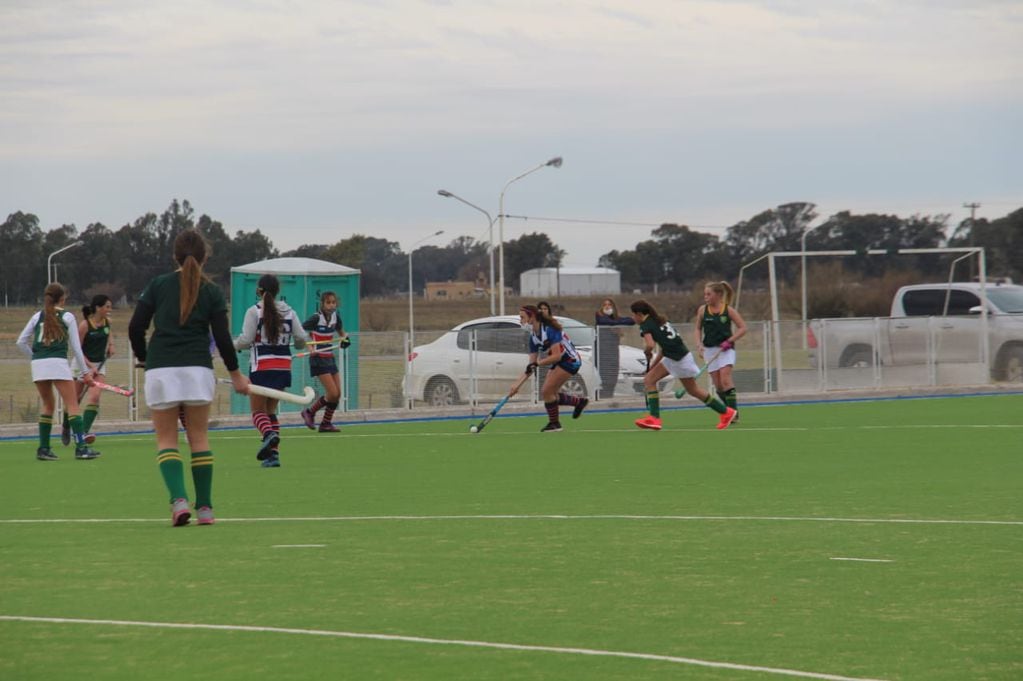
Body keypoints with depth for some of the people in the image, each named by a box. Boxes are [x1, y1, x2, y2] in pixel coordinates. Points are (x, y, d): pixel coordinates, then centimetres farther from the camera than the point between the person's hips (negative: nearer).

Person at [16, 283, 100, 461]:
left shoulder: (38, 317, 13)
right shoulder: (67, 317, 4)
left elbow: (21, 342, 11)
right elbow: (76, 346, 2)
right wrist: (85, 371, 7)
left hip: (38, 365, 4)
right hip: (58, 363, -4)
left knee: (48, 404, 17)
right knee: (72, 404, -3)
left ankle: (43, 448, 11)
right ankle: (81, 447, -13)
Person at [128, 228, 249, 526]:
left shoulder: (157, 285, 3)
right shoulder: (212, 292, 3)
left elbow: (135, 328, 1)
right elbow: (222, 338, 2)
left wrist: (143, 358, 18)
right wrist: (235, 374, 14)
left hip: (160, 369, 0)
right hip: (197, 368, 1)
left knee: (166, 440, 4)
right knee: (199, 438, 10)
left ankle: (178, 499, -17)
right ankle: (204, 508, 7)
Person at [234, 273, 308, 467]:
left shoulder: (254, 311, -8)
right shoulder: (288, 312, 4)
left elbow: (246, 340, -13)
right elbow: (302, 338, 2)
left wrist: (231, 346, 6)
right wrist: (298, 345, 25)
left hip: (261, 367, -4)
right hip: (283, 366, 4)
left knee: (258, 410, 3)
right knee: (271, 410, 15)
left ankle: (269, 434, -29)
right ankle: (274, 453, 4)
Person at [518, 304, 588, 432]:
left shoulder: (550, 329, -25)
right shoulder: (533, 336, 0)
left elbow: (557, 356, -31)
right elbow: (532, 363, 1)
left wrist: (537, 363, -34)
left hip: (570, 360, -9)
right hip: (559, 363, 9)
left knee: (547, 391, -14)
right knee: (550, 395, 9)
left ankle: (554, 423, 3)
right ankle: (579, 401, 30)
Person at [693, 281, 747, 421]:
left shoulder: (728, 310, -4)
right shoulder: (703, 310, 4)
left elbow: (742, 328, -2)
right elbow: (698, 329, 15)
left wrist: (729, 341, -13)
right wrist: (699, 344, -1)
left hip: (725, 349, -4)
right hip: (710, 350, 4)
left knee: (725, 379, -19)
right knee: (718, 385, 1)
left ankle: (734, 413, -16)